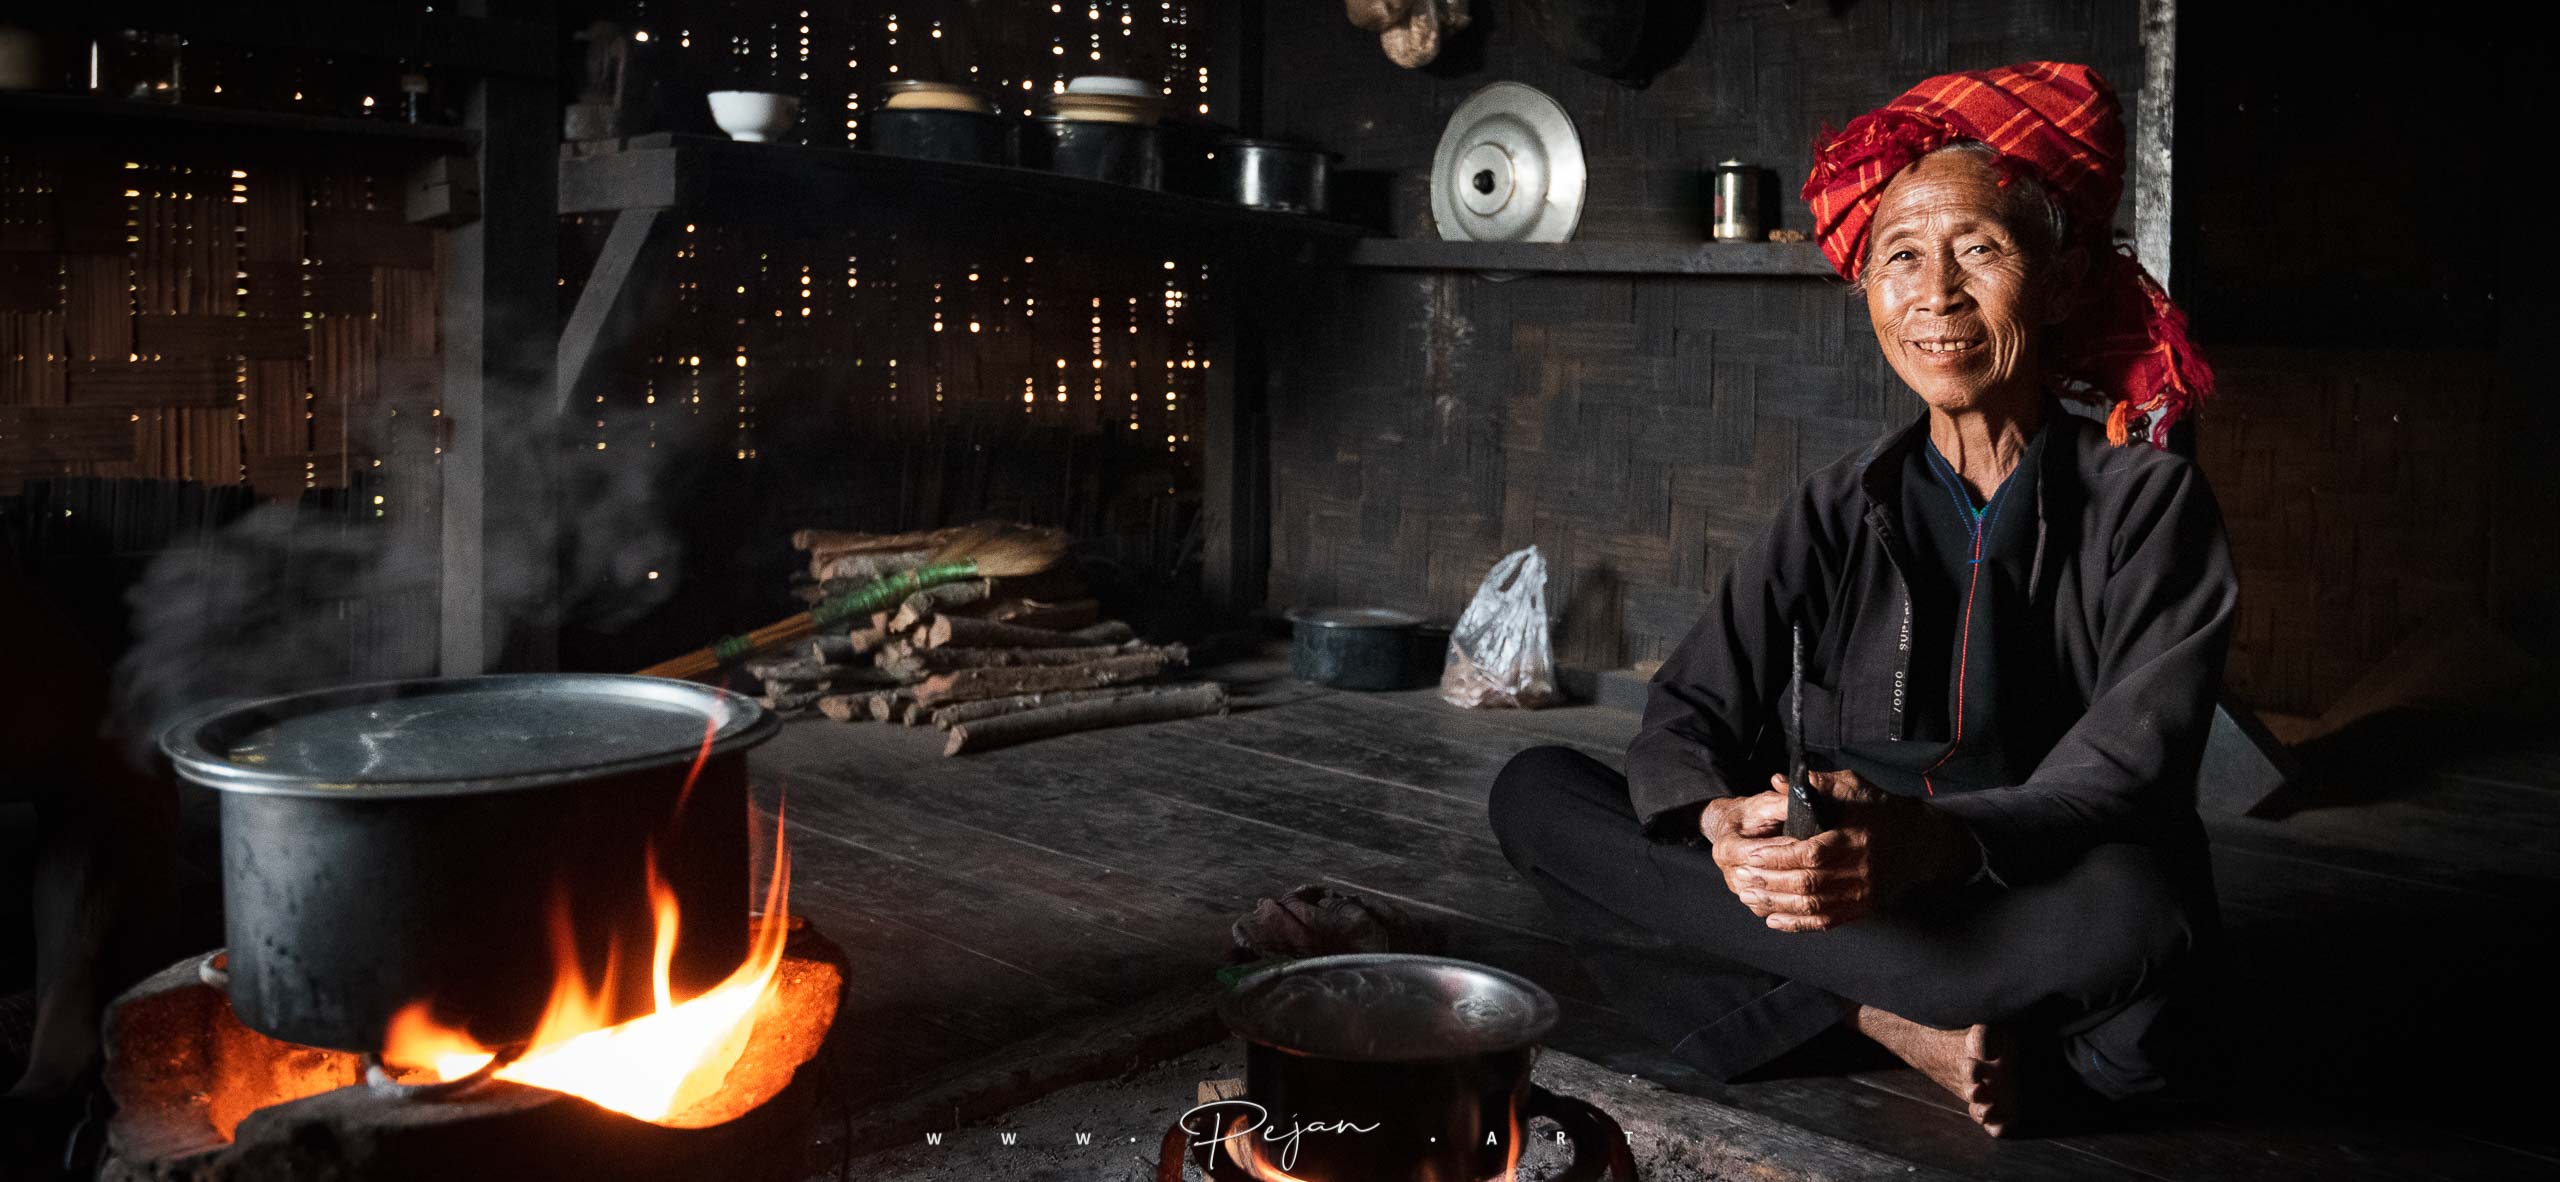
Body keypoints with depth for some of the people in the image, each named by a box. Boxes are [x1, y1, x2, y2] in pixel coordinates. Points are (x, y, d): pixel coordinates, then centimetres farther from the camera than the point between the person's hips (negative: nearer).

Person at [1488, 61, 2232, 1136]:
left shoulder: (2148, 501, -2)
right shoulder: (1840, 512, 7)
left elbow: (2130, 768, -16)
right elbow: (1690, 712, -3)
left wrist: (1934, 843, -38)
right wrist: (1724, 825, -29)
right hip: (1840, 892, 4)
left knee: (2130, 907, -38)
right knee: (1533, 791, -14)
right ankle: (1894, 1021, -21)